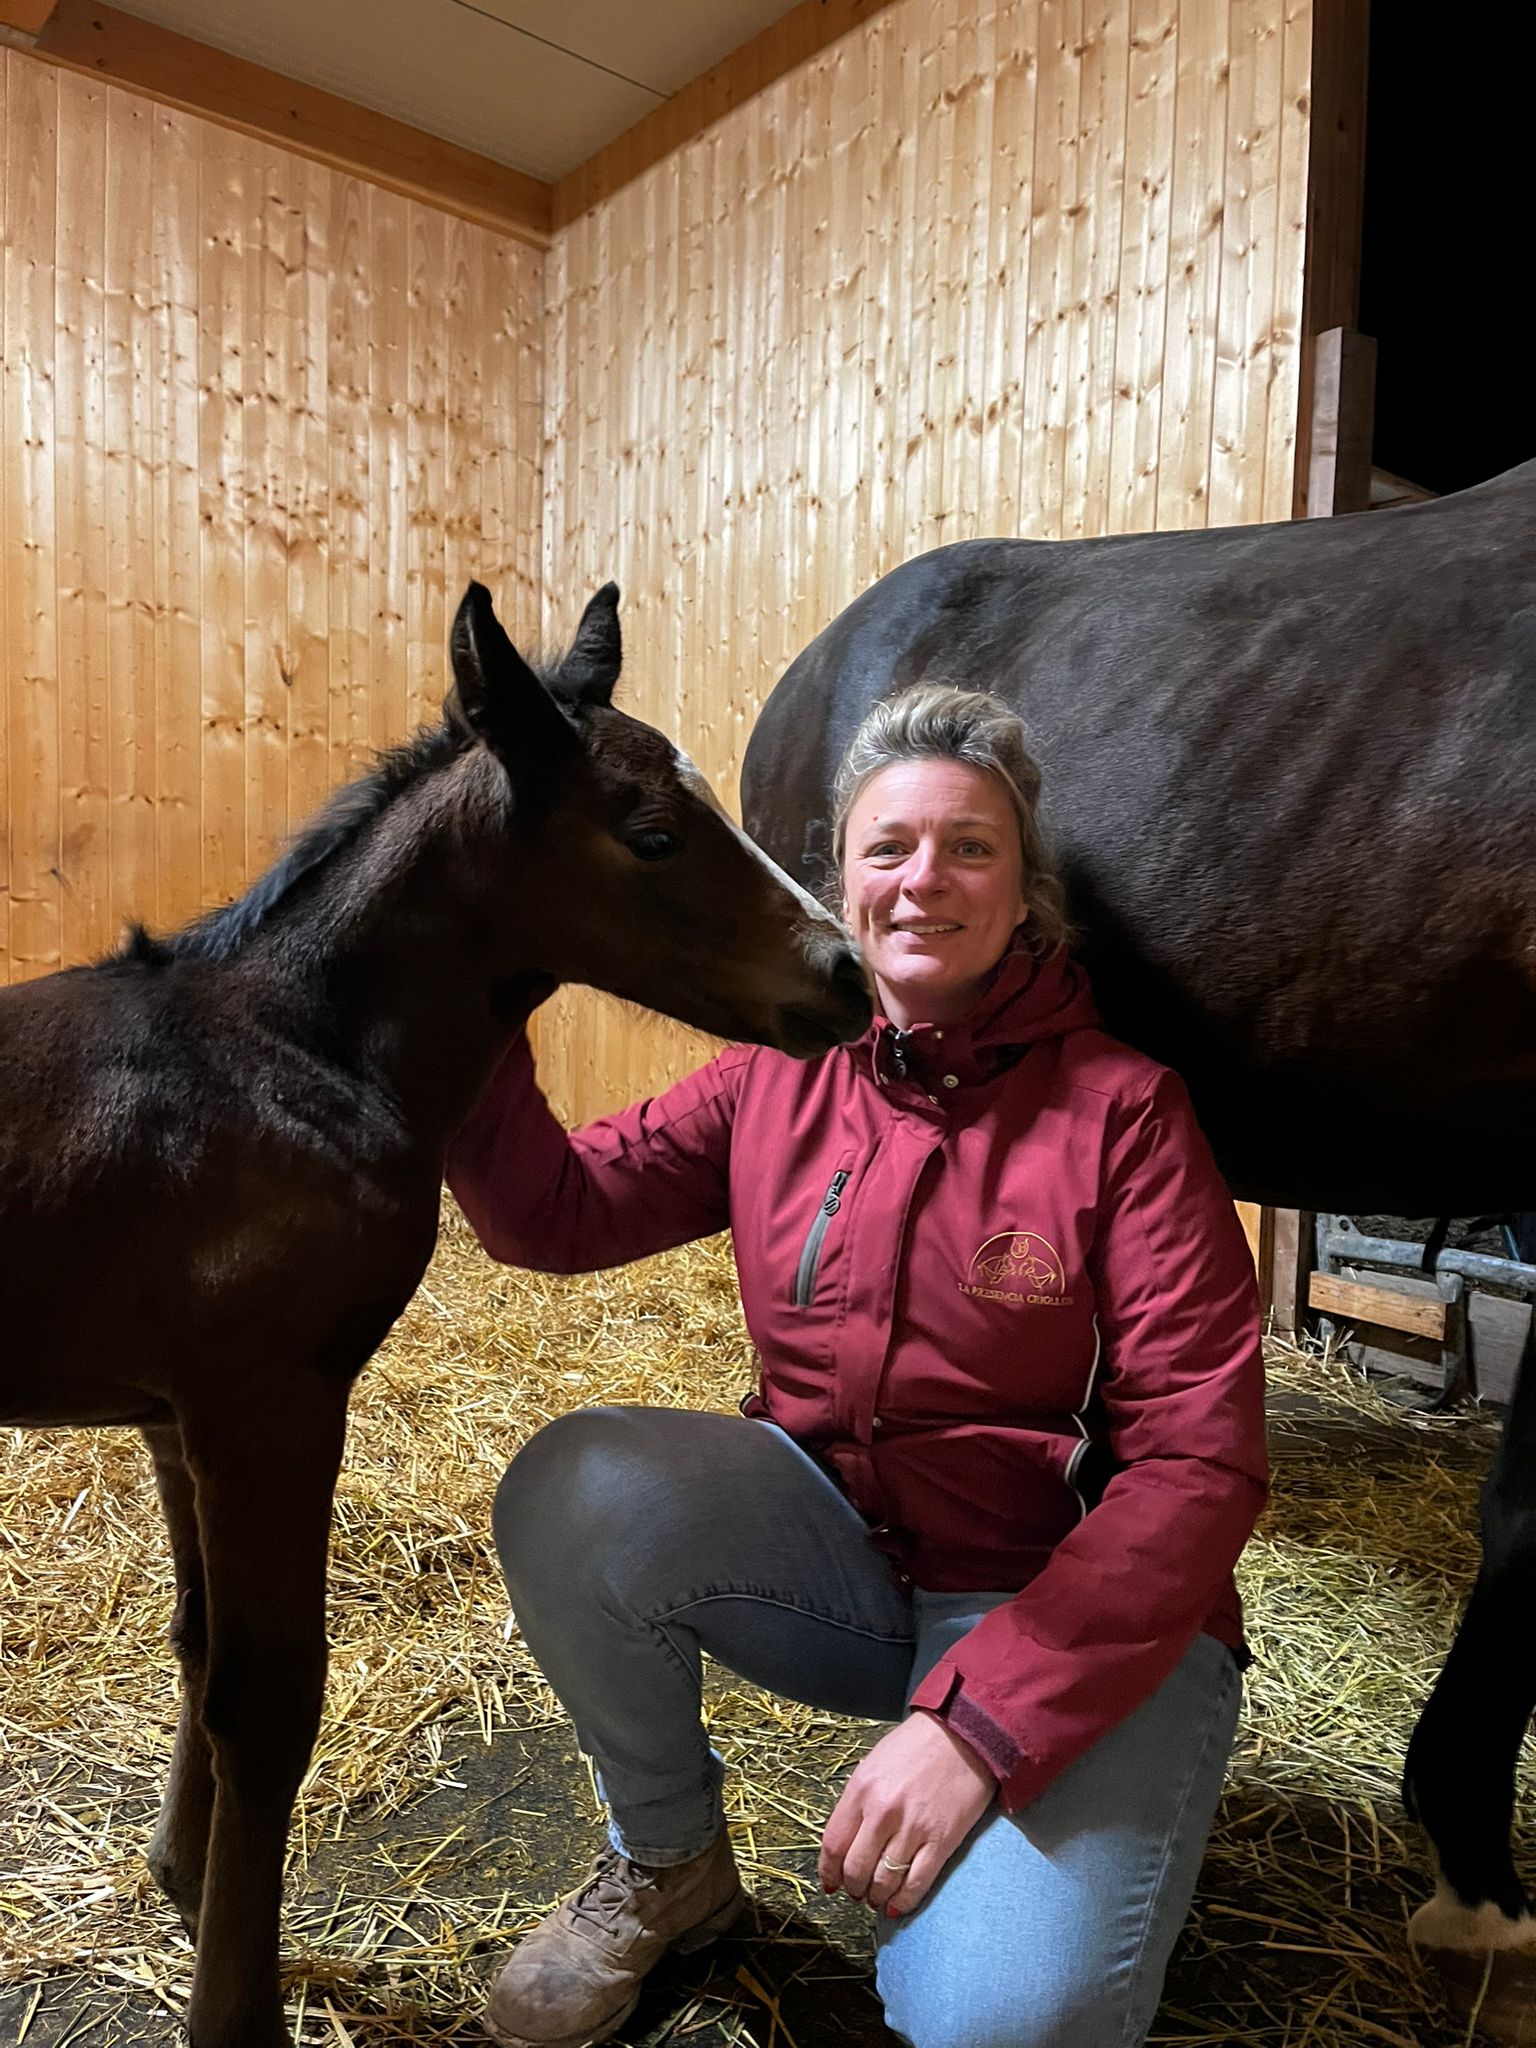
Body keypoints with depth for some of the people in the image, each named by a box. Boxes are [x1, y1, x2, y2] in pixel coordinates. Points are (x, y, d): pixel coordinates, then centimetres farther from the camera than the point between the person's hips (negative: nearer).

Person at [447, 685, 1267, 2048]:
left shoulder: (1118, 1107, -14)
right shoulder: (781, 1077, -1)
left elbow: (1197, 1465, -17)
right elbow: (556, 1216, -4)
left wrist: (981, 1717, -25)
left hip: (1079, 1604, -3)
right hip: (835, 1549, 4)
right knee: (572, 1494, -21)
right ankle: (668, 1869, 6)